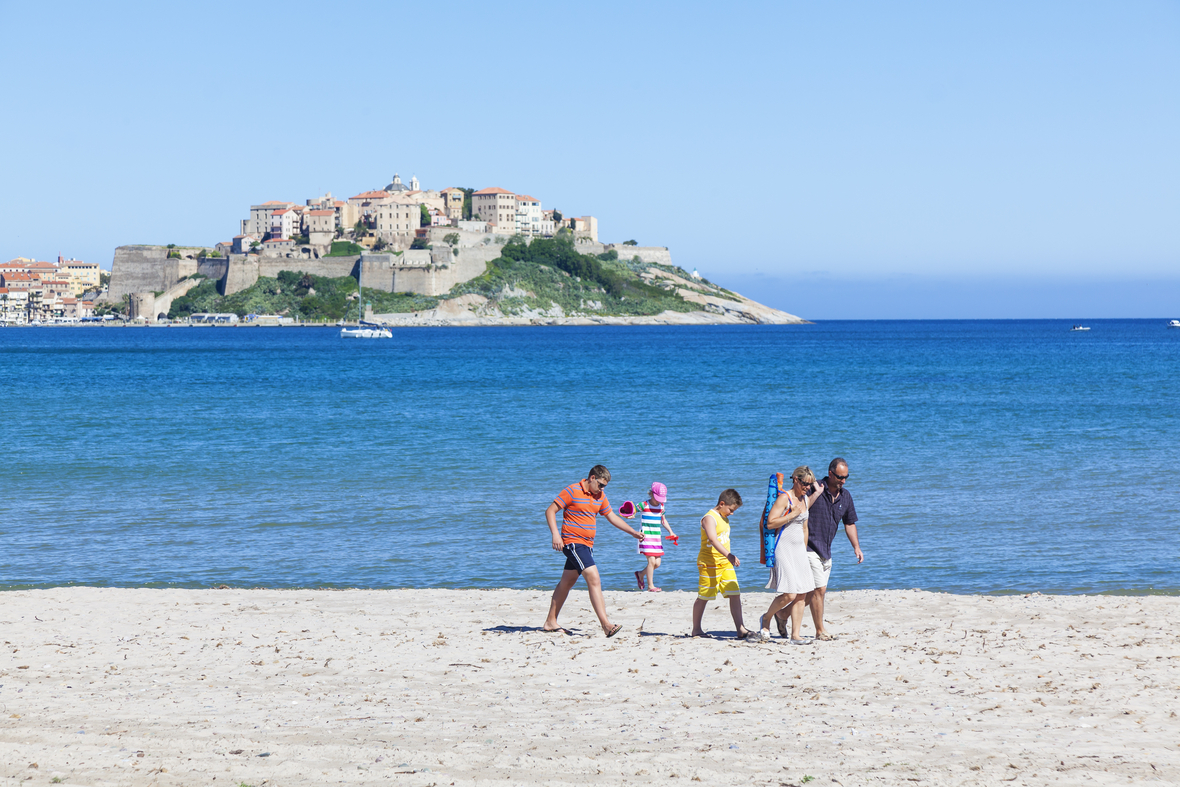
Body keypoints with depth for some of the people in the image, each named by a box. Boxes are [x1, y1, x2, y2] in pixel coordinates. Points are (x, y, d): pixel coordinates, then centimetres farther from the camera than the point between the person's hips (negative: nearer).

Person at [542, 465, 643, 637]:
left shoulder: (600, 496, 12)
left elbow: (612, 517, 22)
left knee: (566, 583, 15)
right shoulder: (572, 491, -11)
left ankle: (550, 622, 24)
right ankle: (606, 625, -24)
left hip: (587, 544, 9)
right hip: (573, 542, -9)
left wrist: (633, 532, 16)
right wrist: (555, 534, -22)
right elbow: (550, 511, -10)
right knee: (594, 579, -19)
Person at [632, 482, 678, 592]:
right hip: (646, 537, -6)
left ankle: (640, 574, 30)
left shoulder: (661, 506, 8)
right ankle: (650, 585, 0)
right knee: (651, 561, -11)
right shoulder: (644, 505, -9)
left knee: (657, 563, 4)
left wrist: (670, 532, 14)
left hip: (657, 537, 6)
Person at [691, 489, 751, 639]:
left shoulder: (723, 518, 14)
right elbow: (713, 539, -30)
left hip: (725, 563, 8)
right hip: (709, 563, -8)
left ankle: (741, 629, -4)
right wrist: (729, 555, -41)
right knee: (704, 597, 3)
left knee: (735, 594, -2)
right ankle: (696, 629, 16)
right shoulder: (709, 518, -15)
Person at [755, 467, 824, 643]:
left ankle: (795, 634, 5)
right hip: (784, 549, -8)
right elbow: (770, 523, -18)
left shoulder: (805, 499, 14)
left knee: (801, 595, 1)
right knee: (789, 594, -14)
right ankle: (766, 619, 10)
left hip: (799, 550, 8)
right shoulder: (784, 498, -10)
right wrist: (792, 514, -19)